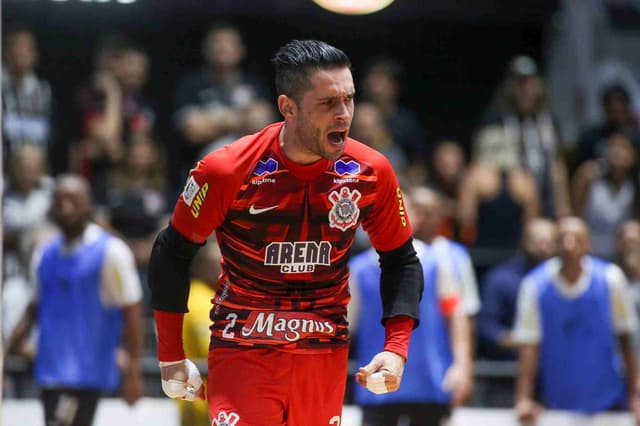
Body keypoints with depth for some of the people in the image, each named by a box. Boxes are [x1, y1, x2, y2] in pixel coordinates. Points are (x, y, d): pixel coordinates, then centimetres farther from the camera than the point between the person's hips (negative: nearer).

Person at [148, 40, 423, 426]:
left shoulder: (371, 173, -7)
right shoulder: (227, 171, -15)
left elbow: (401, 260, 6)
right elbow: (173, 253, -2)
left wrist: (396, 349, -7)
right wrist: (172, 358, -1)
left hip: (326, 352, 3)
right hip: (242, 348, -3)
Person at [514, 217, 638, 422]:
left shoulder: (610, 278, -7)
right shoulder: (535, 285, -8)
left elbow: (624, 340, 1)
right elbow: (529, 346, -9)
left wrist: (633, 395, 0)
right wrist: (524, 399, -17)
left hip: (609, 402, 0)